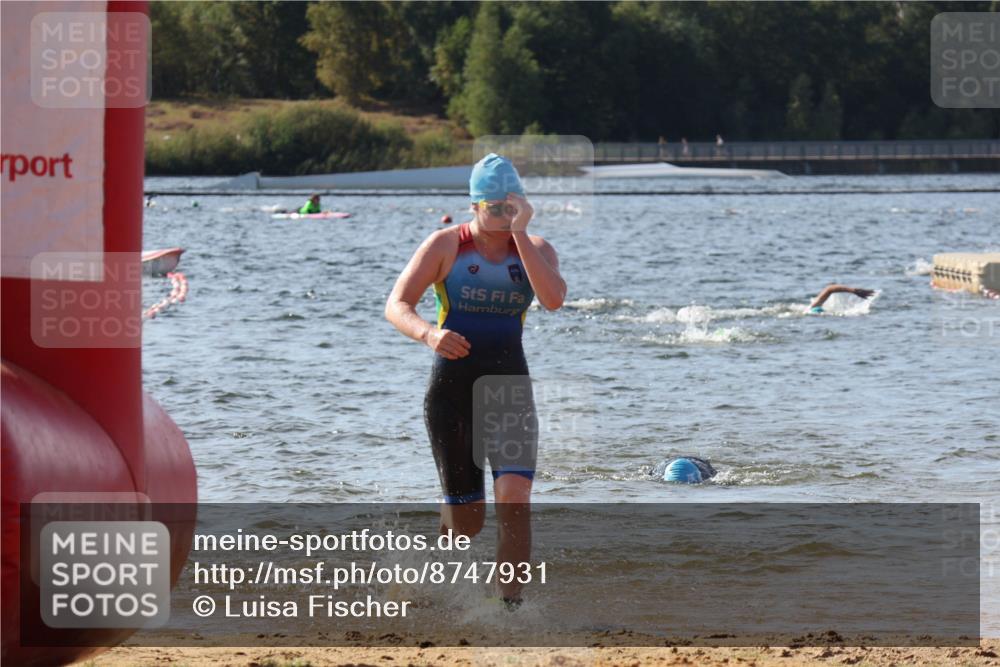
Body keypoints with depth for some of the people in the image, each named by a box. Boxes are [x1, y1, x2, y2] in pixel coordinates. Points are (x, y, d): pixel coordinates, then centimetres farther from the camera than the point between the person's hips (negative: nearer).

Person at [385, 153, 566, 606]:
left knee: (514, 497, -21)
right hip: (451, 387, -1)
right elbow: (397, 305, -10)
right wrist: (428, 334, -31)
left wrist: (519, 235, -21)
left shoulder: (535, 249, 2)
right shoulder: (446, 246, -3)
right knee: (466, 523, 2)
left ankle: (510, 601, -13)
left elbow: (553, 299, -19)